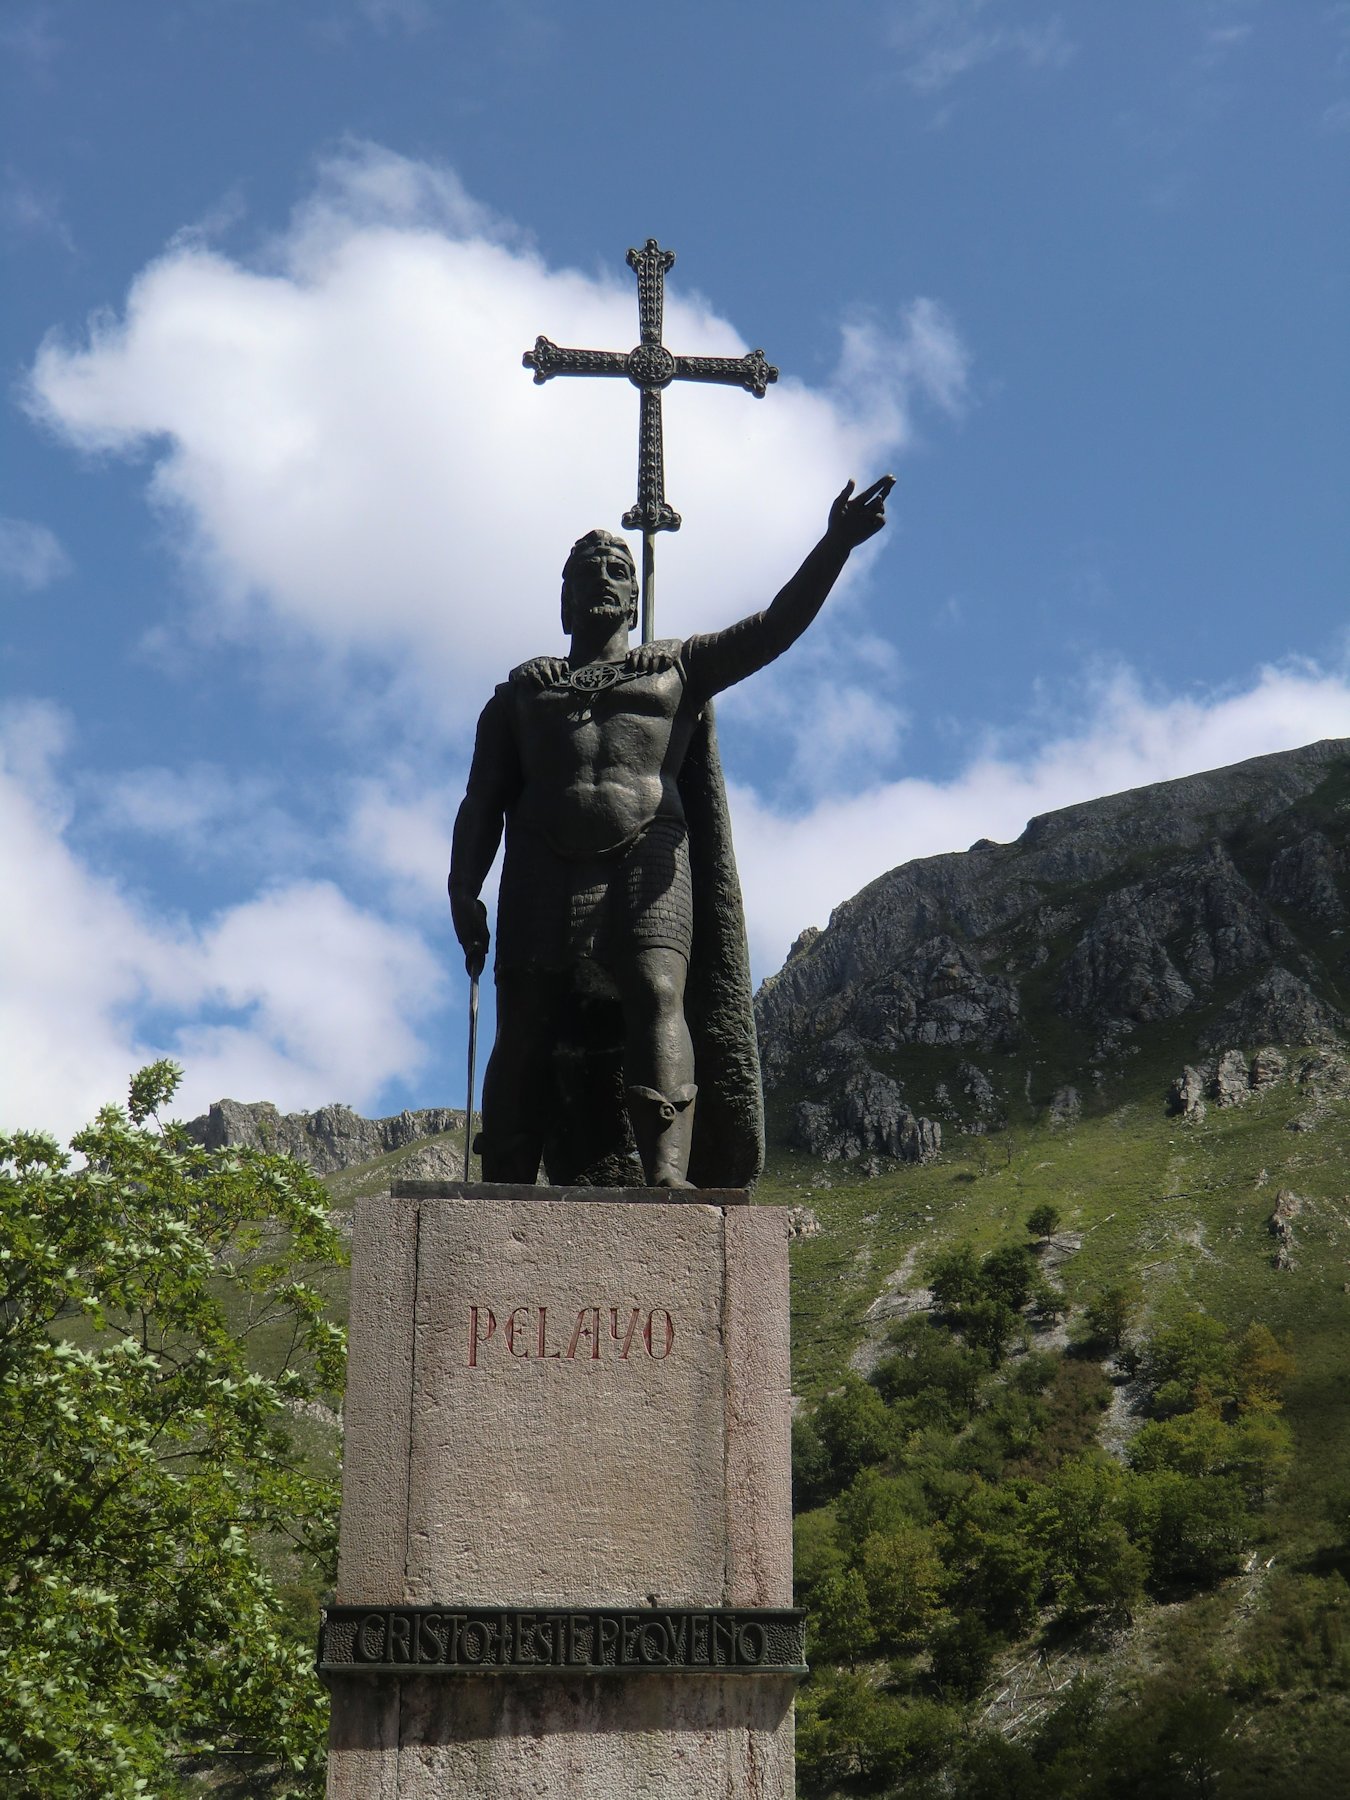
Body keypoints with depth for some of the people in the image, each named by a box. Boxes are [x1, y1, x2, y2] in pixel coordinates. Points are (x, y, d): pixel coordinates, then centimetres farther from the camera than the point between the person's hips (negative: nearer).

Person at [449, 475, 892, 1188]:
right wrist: (463, 889, 4)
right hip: (544, 867, 1)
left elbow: (772, 629, 13)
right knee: (523, 1030, -8)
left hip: (645, 859, -1)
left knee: (656, 995, -24)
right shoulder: (523, 689, 28)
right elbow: (483, 800, 20)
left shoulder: (679, 667, 26)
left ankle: (667, 1176, -39)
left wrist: (834, 546, -2)